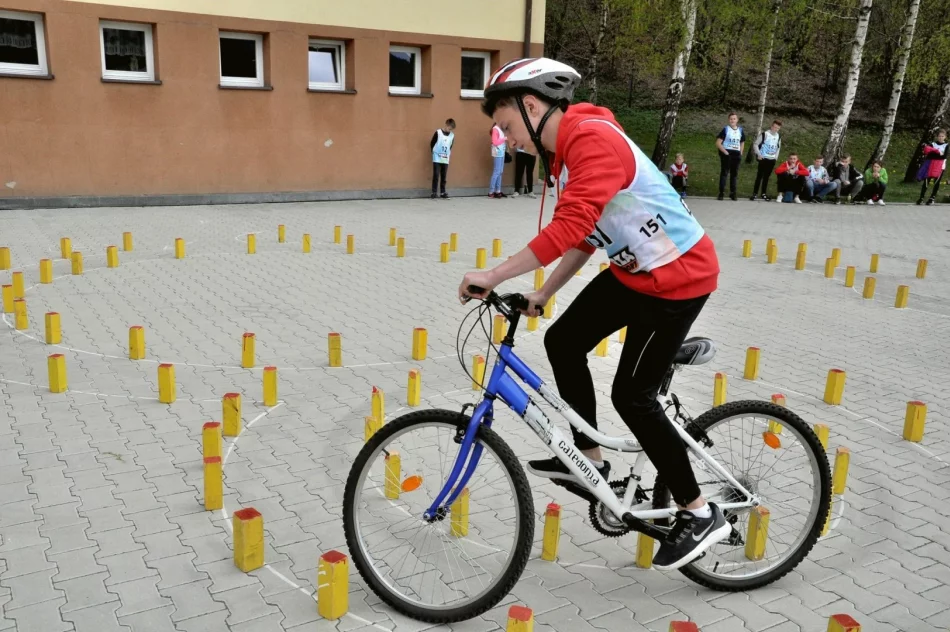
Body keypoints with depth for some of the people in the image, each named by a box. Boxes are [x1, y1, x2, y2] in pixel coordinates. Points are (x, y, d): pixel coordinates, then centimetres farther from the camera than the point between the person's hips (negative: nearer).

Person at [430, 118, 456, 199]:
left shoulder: (452, 135, 2)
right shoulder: (438, 133, -9)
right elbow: (432, 144, -1)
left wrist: (448, 154, 9)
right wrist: (434, 153, 3)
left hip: (445, 160, 4)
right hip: (437, 159, -4)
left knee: (444, 176, 7)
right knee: (436, 176, -5)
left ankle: (443, 192, 12)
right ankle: (434, 192, -1)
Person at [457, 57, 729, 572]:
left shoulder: (593, 141, -23)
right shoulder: (569, 148, 9)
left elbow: (567, 229, -34)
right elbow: (585, 235, 13)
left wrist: (493, 275, -30)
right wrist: (542, 294, 8)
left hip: (680, 274, -10)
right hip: (634, 270, 10)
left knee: (632, 394, -5)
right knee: (562, 342, 8)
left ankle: (700, 515, 11)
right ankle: (590, 459, 22)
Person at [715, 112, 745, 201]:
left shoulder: (740, 130, 10)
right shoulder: (725, 129, -4)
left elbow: (742, 143, 22)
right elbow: (718, 143, -9)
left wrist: (741, 152, 8)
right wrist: (725, 152, -15)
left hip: (736, 155, 5)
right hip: (727, 154, -5)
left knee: (734, 174, 9)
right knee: (724, 173, -5)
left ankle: (733, 193, 16)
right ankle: (721, 193, -3)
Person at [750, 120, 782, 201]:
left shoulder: (778, 137, 9)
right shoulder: (764, 134, -9)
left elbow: (778, 147, 23)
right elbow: (755, 144, -8)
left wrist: (776, 156, 11)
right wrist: (759, 154, -13)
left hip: (772, 160, 5)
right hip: (763, 159, -5)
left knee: (767, 177, 8)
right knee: (759, 176, -7)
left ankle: (763, 193, 14)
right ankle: (754, 193, -6)